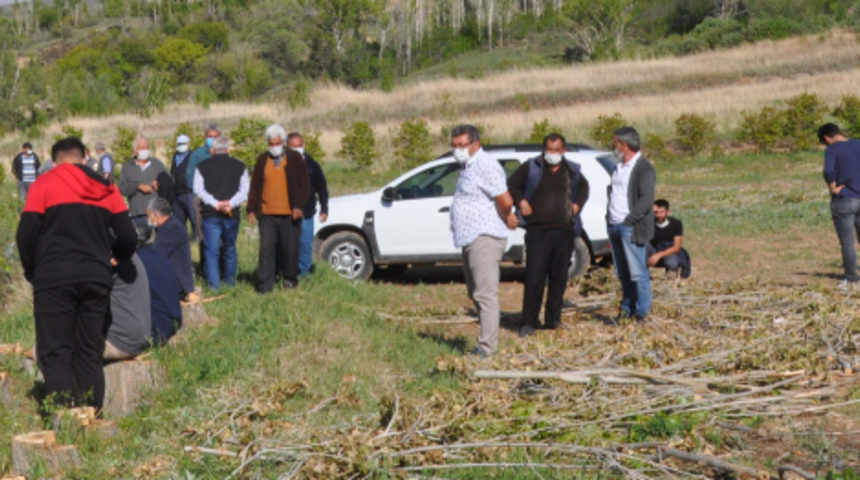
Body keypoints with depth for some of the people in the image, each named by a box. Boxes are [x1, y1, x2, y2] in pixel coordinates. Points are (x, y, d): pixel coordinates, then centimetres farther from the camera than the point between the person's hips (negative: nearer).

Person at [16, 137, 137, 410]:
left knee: (56, 354, -1)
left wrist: (32, 271, 11)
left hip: (54, 279, -3)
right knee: (90, 353, 10)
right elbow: (128, 238, 8)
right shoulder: (106, 188, 11)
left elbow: (26, 236, -5)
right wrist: (113, 258, 29)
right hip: (96, 278, 3)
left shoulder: (44, 184, 1)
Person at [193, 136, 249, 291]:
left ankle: (214, 283, -3)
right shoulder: (239, 166, 7)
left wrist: (216, 204, -13)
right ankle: (230, 279, 24)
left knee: (212, 249, 1)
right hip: (232, 214, 1)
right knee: (230, 248, 16)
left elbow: (198, 189, -6)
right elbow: (244, 191, -3)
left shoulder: (202, 166, 5)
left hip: (210, 214, -1)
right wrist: (230, 204, -12)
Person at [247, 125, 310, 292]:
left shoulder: (295, 158, 5)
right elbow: (254, 186, 11)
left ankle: (290, 278, 21)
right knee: (266, 248, -5)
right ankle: (265, 284, -3)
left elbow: (304, 184, 4)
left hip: (290, 214, -1)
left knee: (290, 248, 4)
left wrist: (299, 206, -6)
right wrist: (251, 209, 4)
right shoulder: (262, 160, 11)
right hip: (267, 214, 1)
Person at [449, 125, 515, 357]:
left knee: (485, 294, -12)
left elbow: (506, 201, -20)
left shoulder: (485, 166, -14)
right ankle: (488, 340, 22)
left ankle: (487, 346, -14)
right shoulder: (468, 166, 18)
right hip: (470, 239, 11)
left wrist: (501, 221, -3)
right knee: (476, 294, 15)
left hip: (484, 238, -11)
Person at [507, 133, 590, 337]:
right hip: (537, 230, -4)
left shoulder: (572, 171, 13)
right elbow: (512, 185, 9)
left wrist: (577, 205, 13)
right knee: (534, 276, -9)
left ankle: (553, 319, 16)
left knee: (559, 277, 7)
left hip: (565, 231, 4)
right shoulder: (531, 167, 3)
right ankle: (529, 322, -3)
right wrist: (521, 203, -6)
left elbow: (584, 187, 31)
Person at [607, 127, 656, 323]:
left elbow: (646, 201, -16)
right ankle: (627, 309, 19)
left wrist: (628, 221, -18)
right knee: (623, 273, 12)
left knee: (638, 273, -4)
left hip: (631, 228, -8)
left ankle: (642, 312, 2)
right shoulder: (619, 167, 17)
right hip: (614, 226, 8)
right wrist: (610, 218, 10)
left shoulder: (644, 169, -9)